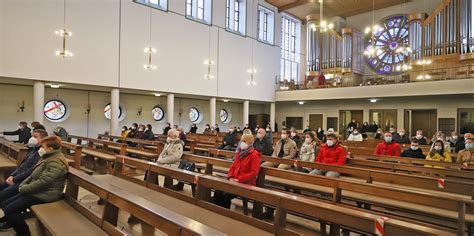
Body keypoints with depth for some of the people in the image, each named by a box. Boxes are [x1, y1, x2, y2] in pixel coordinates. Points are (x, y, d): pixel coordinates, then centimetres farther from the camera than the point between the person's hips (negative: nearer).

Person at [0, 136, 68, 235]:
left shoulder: (56, 163, -24)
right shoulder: (48, 158, 12)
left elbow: (42, 182, -27)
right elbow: (34, 175, 20)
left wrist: (23, 189, -14)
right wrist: (23, 185, 5)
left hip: (44, 195, -10)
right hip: (37, 191, 10)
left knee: (9, 209, -14)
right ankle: (13, 221, 41)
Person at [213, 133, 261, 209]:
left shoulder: (254, 155, -10)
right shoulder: (240, 153, 14)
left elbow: (254, 173, -17)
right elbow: (233, 166, 19)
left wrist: (239, 179, -19)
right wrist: (230, 177, 0)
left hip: (246, 184, -7)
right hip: (235, 181, 7)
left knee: (226, 195, -24)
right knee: (218, 192, -13)